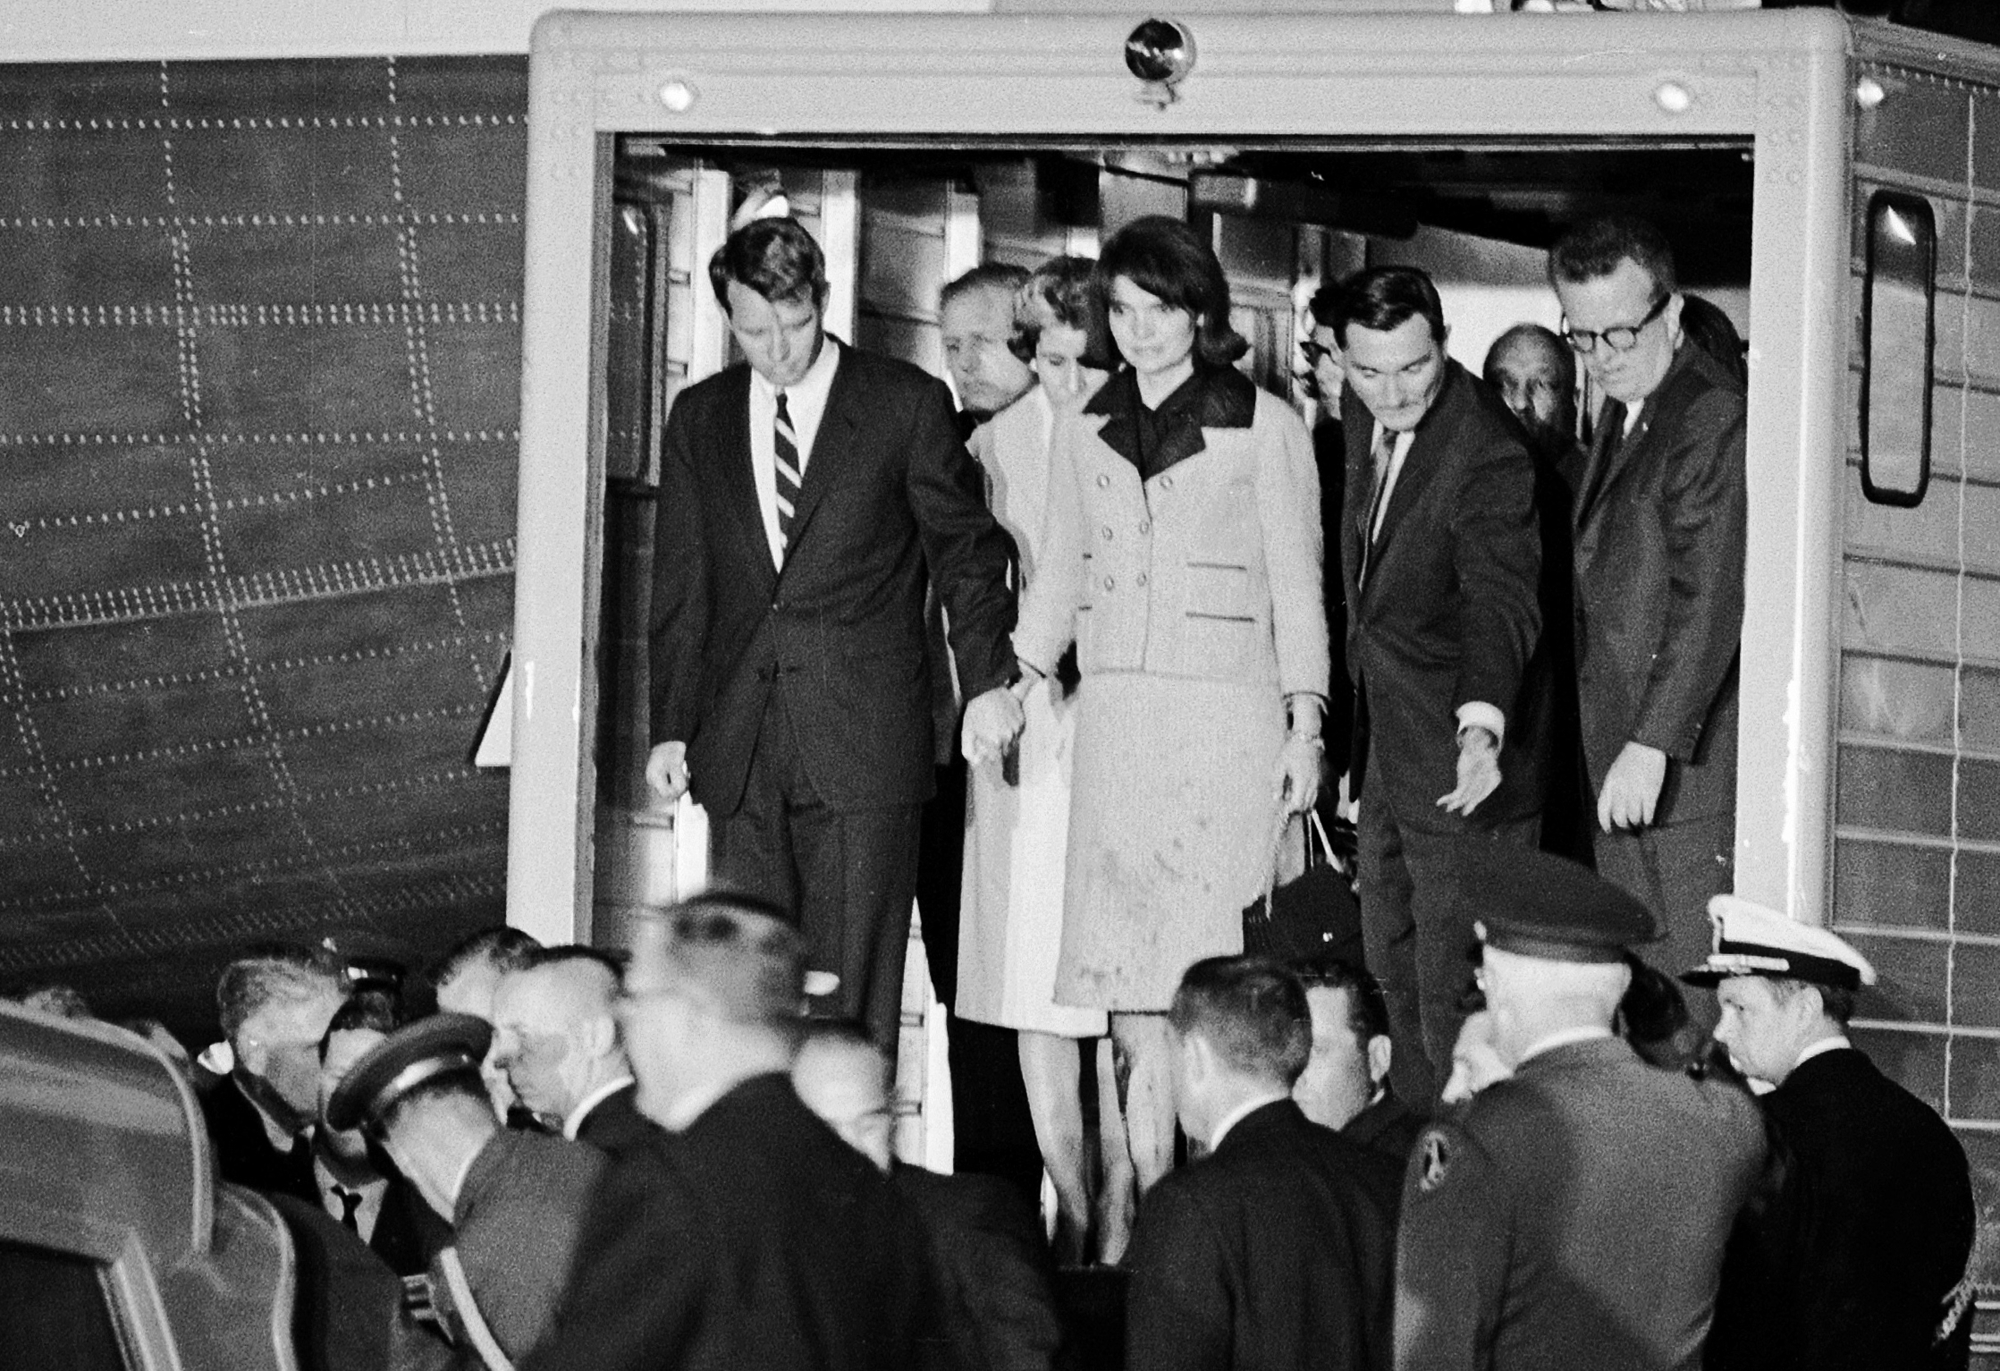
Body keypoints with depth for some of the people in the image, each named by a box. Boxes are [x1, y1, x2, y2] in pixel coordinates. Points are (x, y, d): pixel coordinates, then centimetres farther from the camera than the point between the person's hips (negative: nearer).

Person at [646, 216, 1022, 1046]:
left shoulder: (906, 404, 2)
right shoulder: (699, 418, 13)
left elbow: (964, 544, 5)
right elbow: (680, 584, 15)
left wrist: (987, 679, -6)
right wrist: (671, 728, 9)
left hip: (865, 742, -3)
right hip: (740, 751, 3)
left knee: (852, 981, -6)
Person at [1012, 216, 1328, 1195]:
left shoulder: (1263, 428, 2)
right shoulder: (1085, 435, 14)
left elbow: (1296, 582, 3)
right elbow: (1057, 580, 20)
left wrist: (1304, 726, -3)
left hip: (1225, 713, -4)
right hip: (1114, 711, 4)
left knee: (1204, 962, -11)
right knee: (1125, 969, -3)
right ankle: (1143, 1193, -1)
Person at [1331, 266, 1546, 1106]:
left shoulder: (1488, 461, -26)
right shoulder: (1364, 417, 1)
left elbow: (1501, 601, -38)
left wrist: (1482, 726, -55)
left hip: (1462, 767, -9)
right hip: (1387, 745, 9)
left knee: (1454, 993, -6)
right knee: (1395, 967, 21)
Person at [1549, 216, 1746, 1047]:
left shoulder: (1713, 419, -14)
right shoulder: (1622, 415, 17)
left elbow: (1708, 601, -22)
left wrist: (1652, 745, -27)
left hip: (1690, 762, -9)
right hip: (1624, 761, 9)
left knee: (1691, 1006, -7)